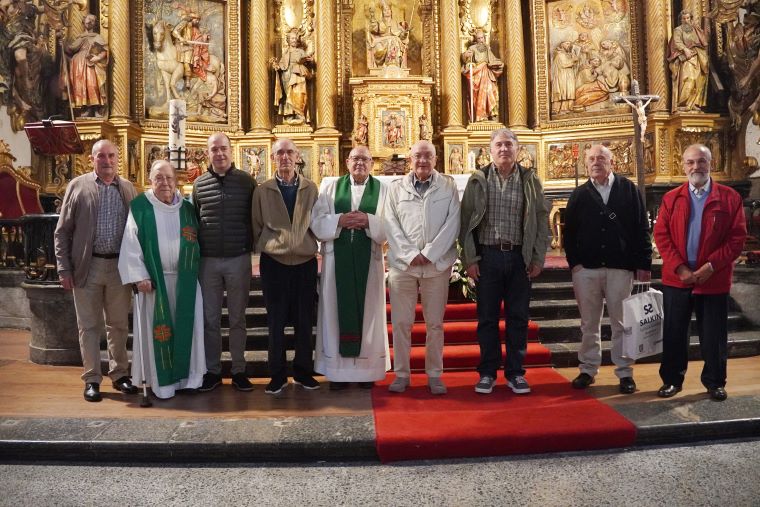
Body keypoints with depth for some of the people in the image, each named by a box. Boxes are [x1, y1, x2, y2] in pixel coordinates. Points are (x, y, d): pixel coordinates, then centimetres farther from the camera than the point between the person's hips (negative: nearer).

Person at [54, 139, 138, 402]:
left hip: (120, 266, 2)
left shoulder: (128, 188, 7)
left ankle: (119, 374, 23)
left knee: (119, 324, 10)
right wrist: (64, 269, -5)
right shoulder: (77, 186, 2)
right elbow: (63, 231, 1)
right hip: (87, 266, -2)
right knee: (89, 325, 6)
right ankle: (92, 379, 16)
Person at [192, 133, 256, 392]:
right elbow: (194, 220, 12)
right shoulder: (199, 183, 6)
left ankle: (239, 370, 18)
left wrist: (252, 246, 2)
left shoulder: (246, 181, 0)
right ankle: (212, 370, 19)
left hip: (239, 259, -2)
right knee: (210, 319, 8)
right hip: (208, 261, 2)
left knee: (237, 318, 7)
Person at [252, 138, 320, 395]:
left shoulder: (311, 189, 5)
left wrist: (309, 247, 4)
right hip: (274, 263, -1)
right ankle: (277, 375, 17)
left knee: (305, 321, 7)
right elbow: (256, 228, 7)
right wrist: (266, 248, 6)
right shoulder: (263, 191, 2)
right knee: (275, 322, 5)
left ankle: (303, 372, 21)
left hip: (305, 262, 1)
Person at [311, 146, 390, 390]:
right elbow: (317, 221, 2)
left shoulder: (382, 189, 8)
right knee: (338, 310, 2)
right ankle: (339, 369, 11)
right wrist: (339, 220, -13)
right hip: (337, 259, 1)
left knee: (368, 310, 3)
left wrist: (368, 221, -16)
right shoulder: (332, 188, 11)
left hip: (369, 260, 0)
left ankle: (367, 369, 14)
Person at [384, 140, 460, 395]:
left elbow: (452, 223, -3)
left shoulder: (448, 186, 5)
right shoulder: (397, 187, 8)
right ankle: (401, 374, 17)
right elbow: (390, 225, 1)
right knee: (401, 322, 4)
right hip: (402, 264, 1)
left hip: (438, 264, 0)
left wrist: (428, 254, -11)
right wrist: (410, 255, -10)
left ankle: (434, 374, 19)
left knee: (435, 323, 7)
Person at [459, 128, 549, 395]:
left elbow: (542, 220, 6)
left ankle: (515, 373, 19)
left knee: (518, 318, 6)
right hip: (487, 256, -1)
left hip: (519, 257, 1)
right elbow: (466, 221, 0)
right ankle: (487, 373, 17)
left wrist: (538, 258, 0)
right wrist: (469, 258, -5)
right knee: (487, 317, 6)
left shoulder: (530, 180, 6)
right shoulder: (478, 180, 3)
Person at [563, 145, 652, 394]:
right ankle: (588, 369, 19)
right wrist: (574, 261, -2)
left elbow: (642, 228, 3)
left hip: (620, 267, -1)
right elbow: (569, 231, 9)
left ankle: (625, 373, 15)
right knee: (589, 323, 9)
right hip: (586, 268, 1)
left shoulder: (628, 189, 5)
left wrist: (643, 263, -2)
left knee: (621, 323, 5)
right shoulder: (579, 195, 9)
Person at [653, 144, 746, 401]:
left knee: (713, 335, 8)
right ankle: (672, 379, 23)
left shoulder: (730, 197, 0)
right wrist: (679, 267, -12)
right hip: (676, 278, 1)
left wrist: (711, 266, -15)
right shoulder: (671, 198, 5)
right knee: (673, 333, 9)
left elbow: (737, 237, -5)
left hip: (714, 279, -1)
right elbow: (661, 235, -1)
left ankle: (715, 382, 25)